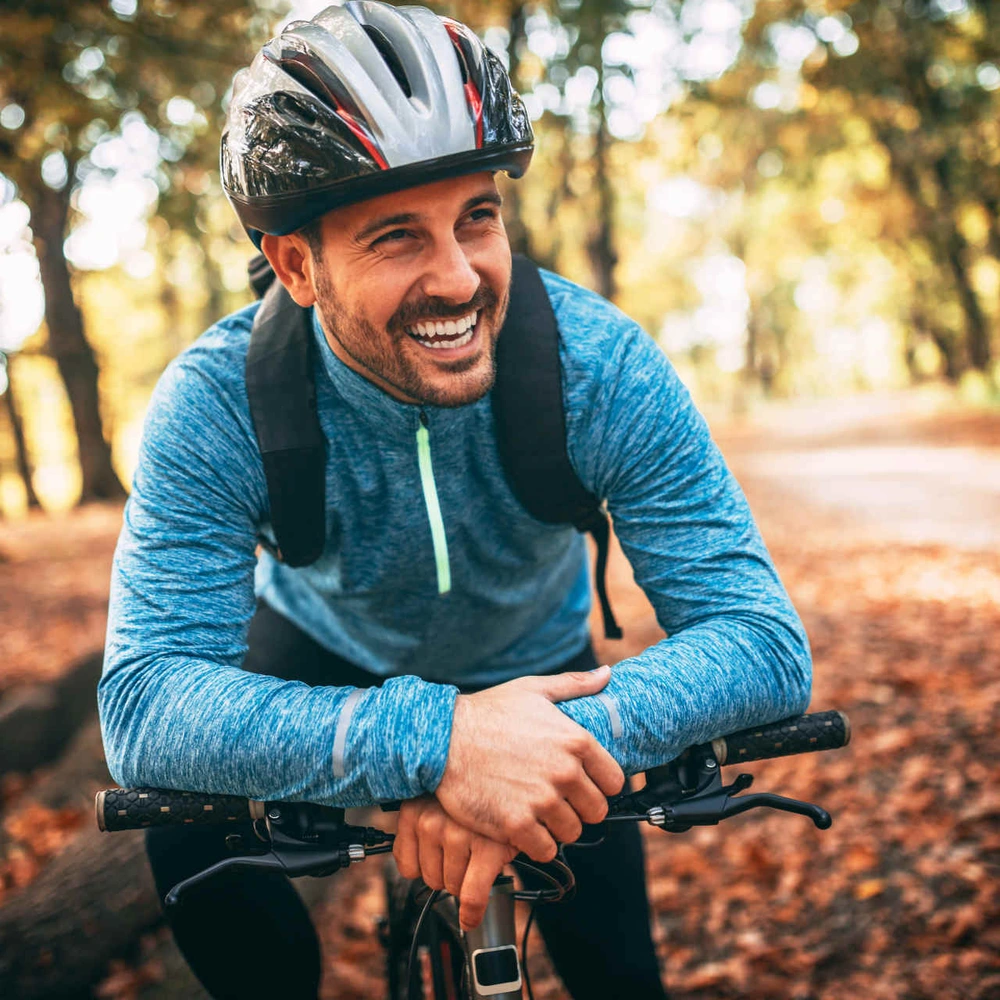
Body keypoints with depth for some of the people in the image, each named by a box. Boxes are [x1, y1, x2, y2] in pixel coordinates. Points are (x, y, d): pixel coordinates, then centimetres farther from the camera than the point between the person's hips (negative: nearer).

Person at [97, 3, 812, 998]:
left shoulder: (600, 365, -32)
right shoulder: (216, 405, -33)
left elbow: (766, 636, -32)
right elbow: (144, 701, -39)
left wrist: (575, 733, -52)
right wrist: (430, 739, -56)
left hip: (535, 663, 1)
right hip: (322, 651, 0)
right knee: (190, 830, -24)